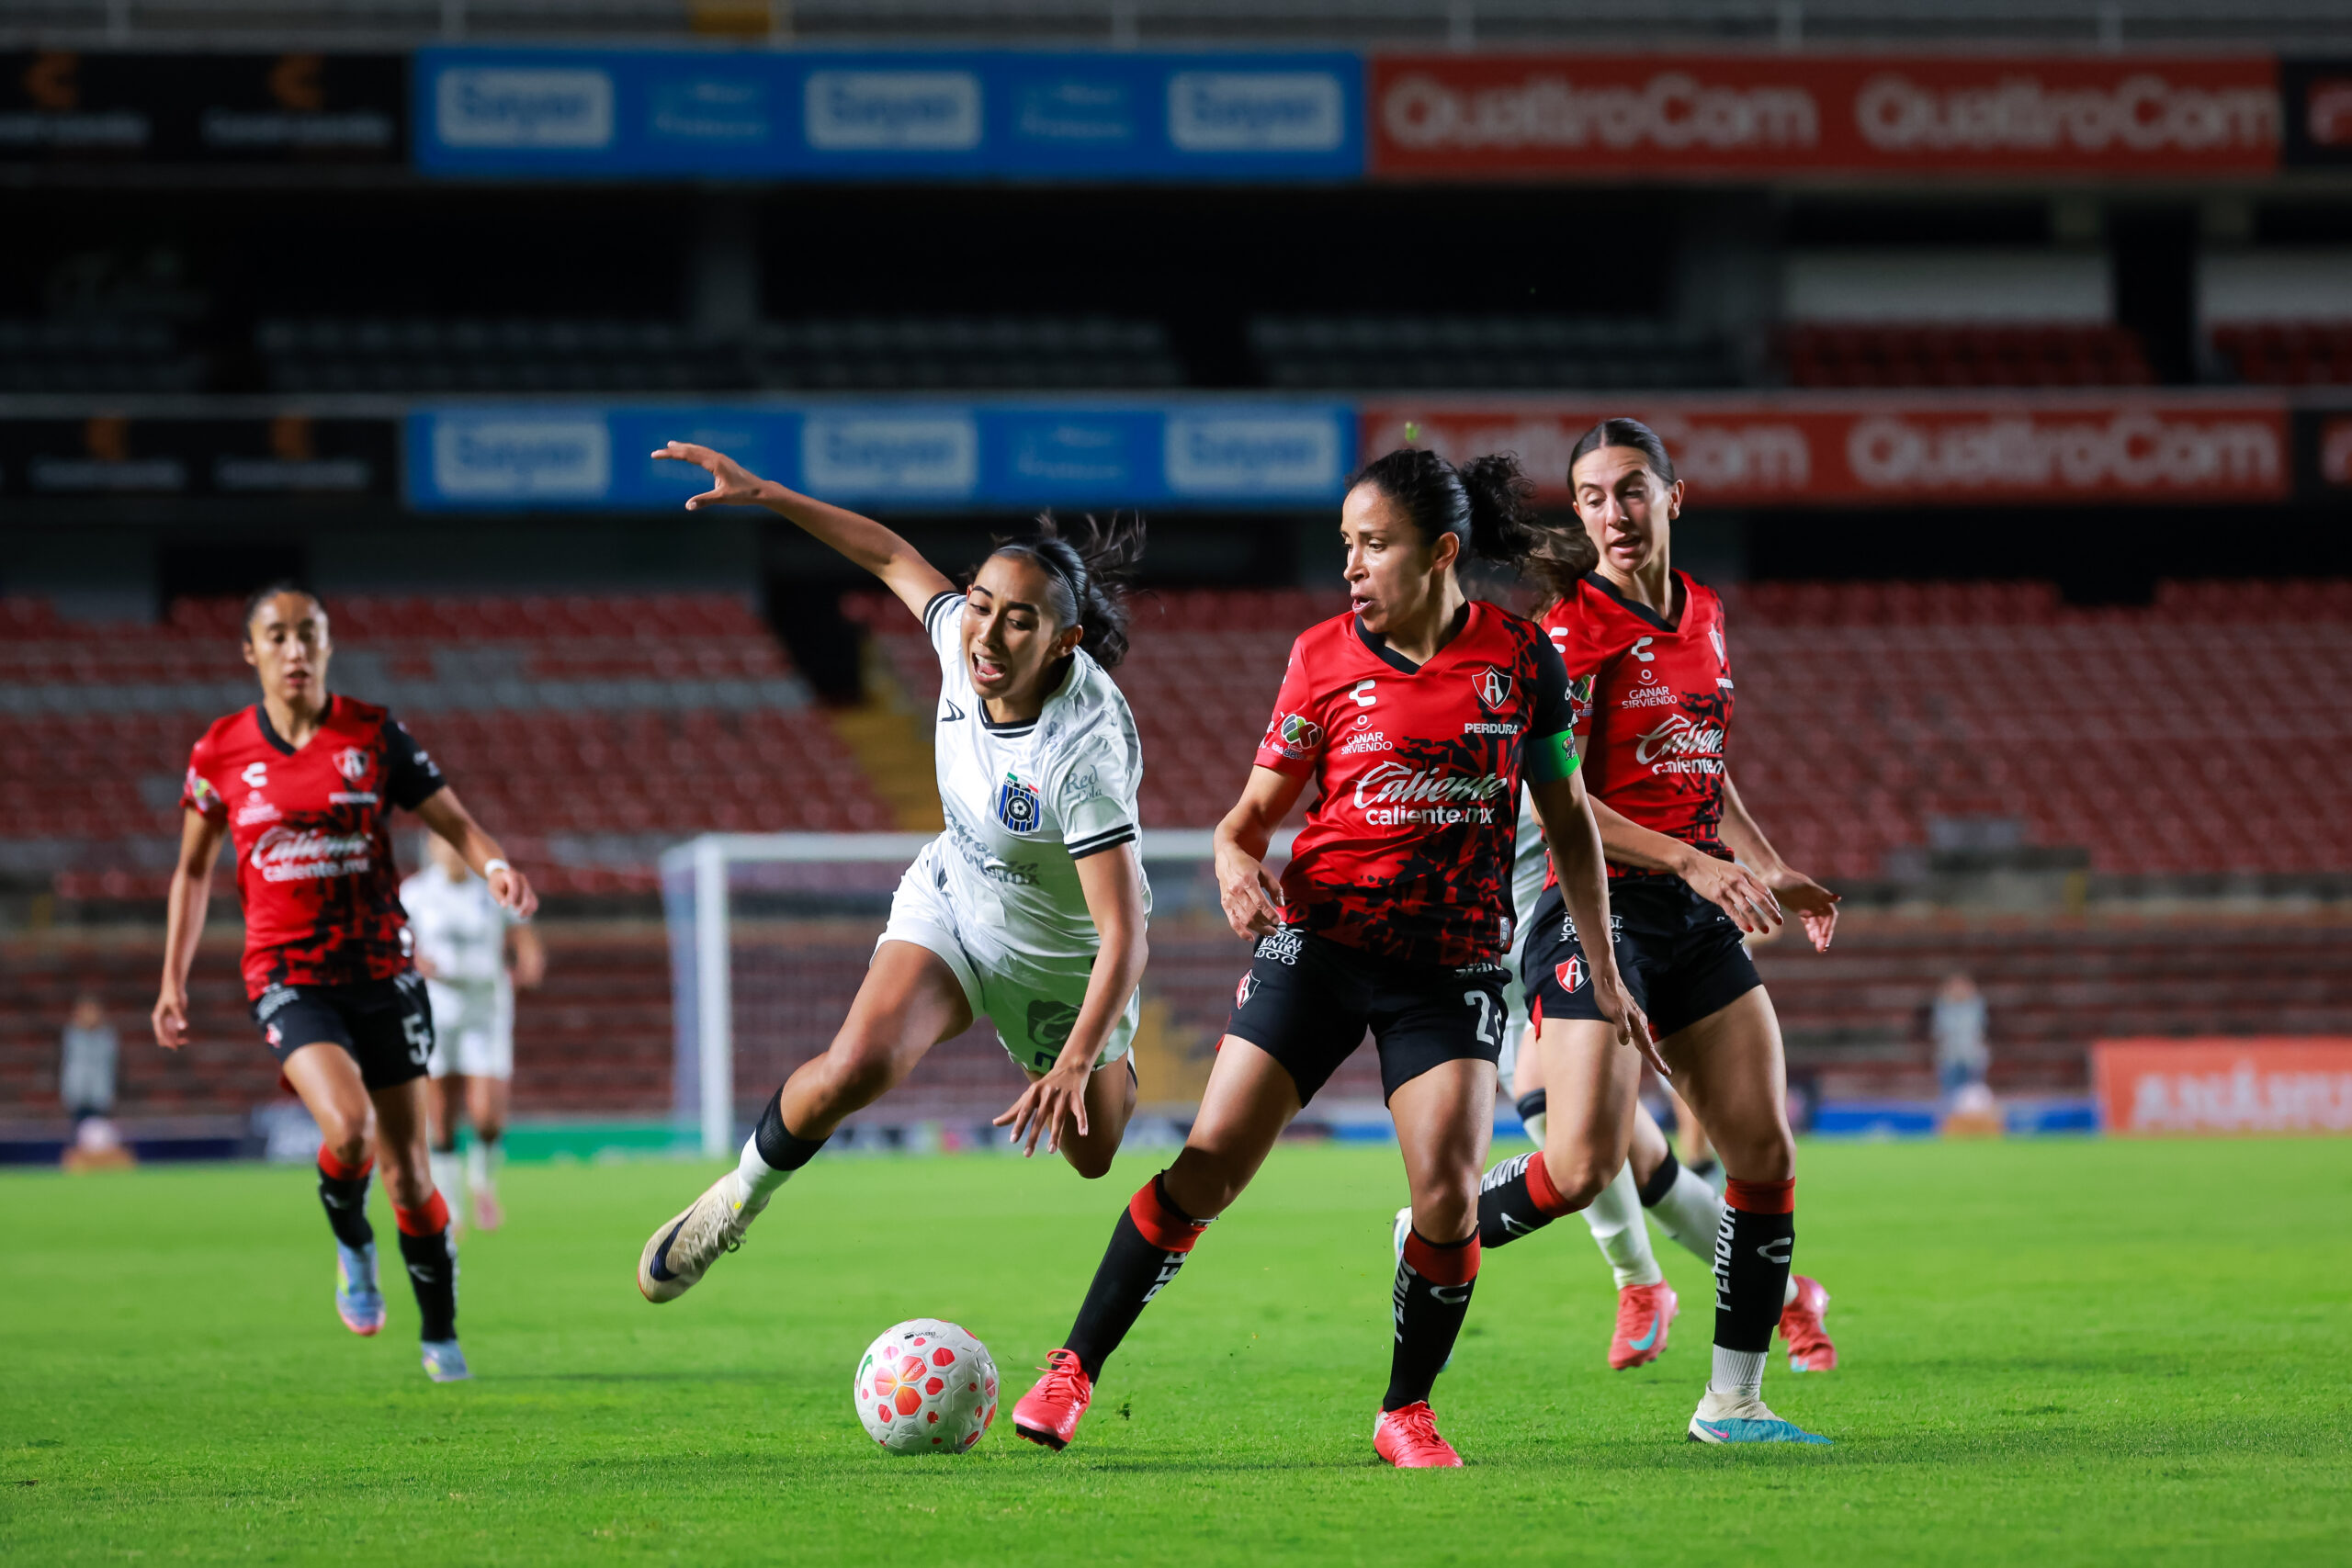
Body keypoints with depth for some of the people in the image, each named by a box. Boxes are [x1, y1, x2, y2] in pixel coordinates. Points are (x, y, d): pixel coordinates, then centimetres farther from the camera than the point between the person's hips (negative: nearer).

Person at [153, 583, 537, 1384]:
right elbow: (194, 870, 14)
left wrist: (495, 865, -21)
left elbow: (453, 820, 1)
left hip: (382, 970, 1)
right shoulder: (222, 751, 2)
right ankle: (351, 1247, 6)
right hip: (288, 976, -1)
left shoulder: (373, 734, 0)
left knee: (408, 1170, 2)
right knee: (347, 1128, -26)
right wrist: (173, 981, 11)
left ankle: (440, 1336, 21)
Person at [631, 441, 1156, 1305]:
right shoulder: (964, 638, -23)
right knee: (855, 1068, -26)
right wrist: (765, 494, -3)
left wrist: (1076, 1065, -51)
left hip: (1067, 958, -3)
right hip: (954, 904, 3)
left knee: (1090, 1154, 21)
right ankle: (737, 1200, -1)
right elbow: (894, 557, -1)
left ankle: (1112, 1067, 58)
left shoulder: (1086, 751, -39)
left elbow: (1123, 932, -40)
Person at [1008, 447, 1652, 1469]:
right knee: (1209, 1166, -6)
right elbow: (1257, 809, 5)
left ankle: (1406, 1413, 4)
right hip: (1319, 943, 0)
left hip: (1453, 964, 0)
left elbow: (1567, 816, 10)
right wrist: (1235, 860, -19)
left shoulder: (1519, 655, 0)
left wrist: (1604, 969, 10)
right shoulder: (1324, 656, 0)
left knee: (1447, 1191, -15)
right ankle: (1073, 1370, 4)